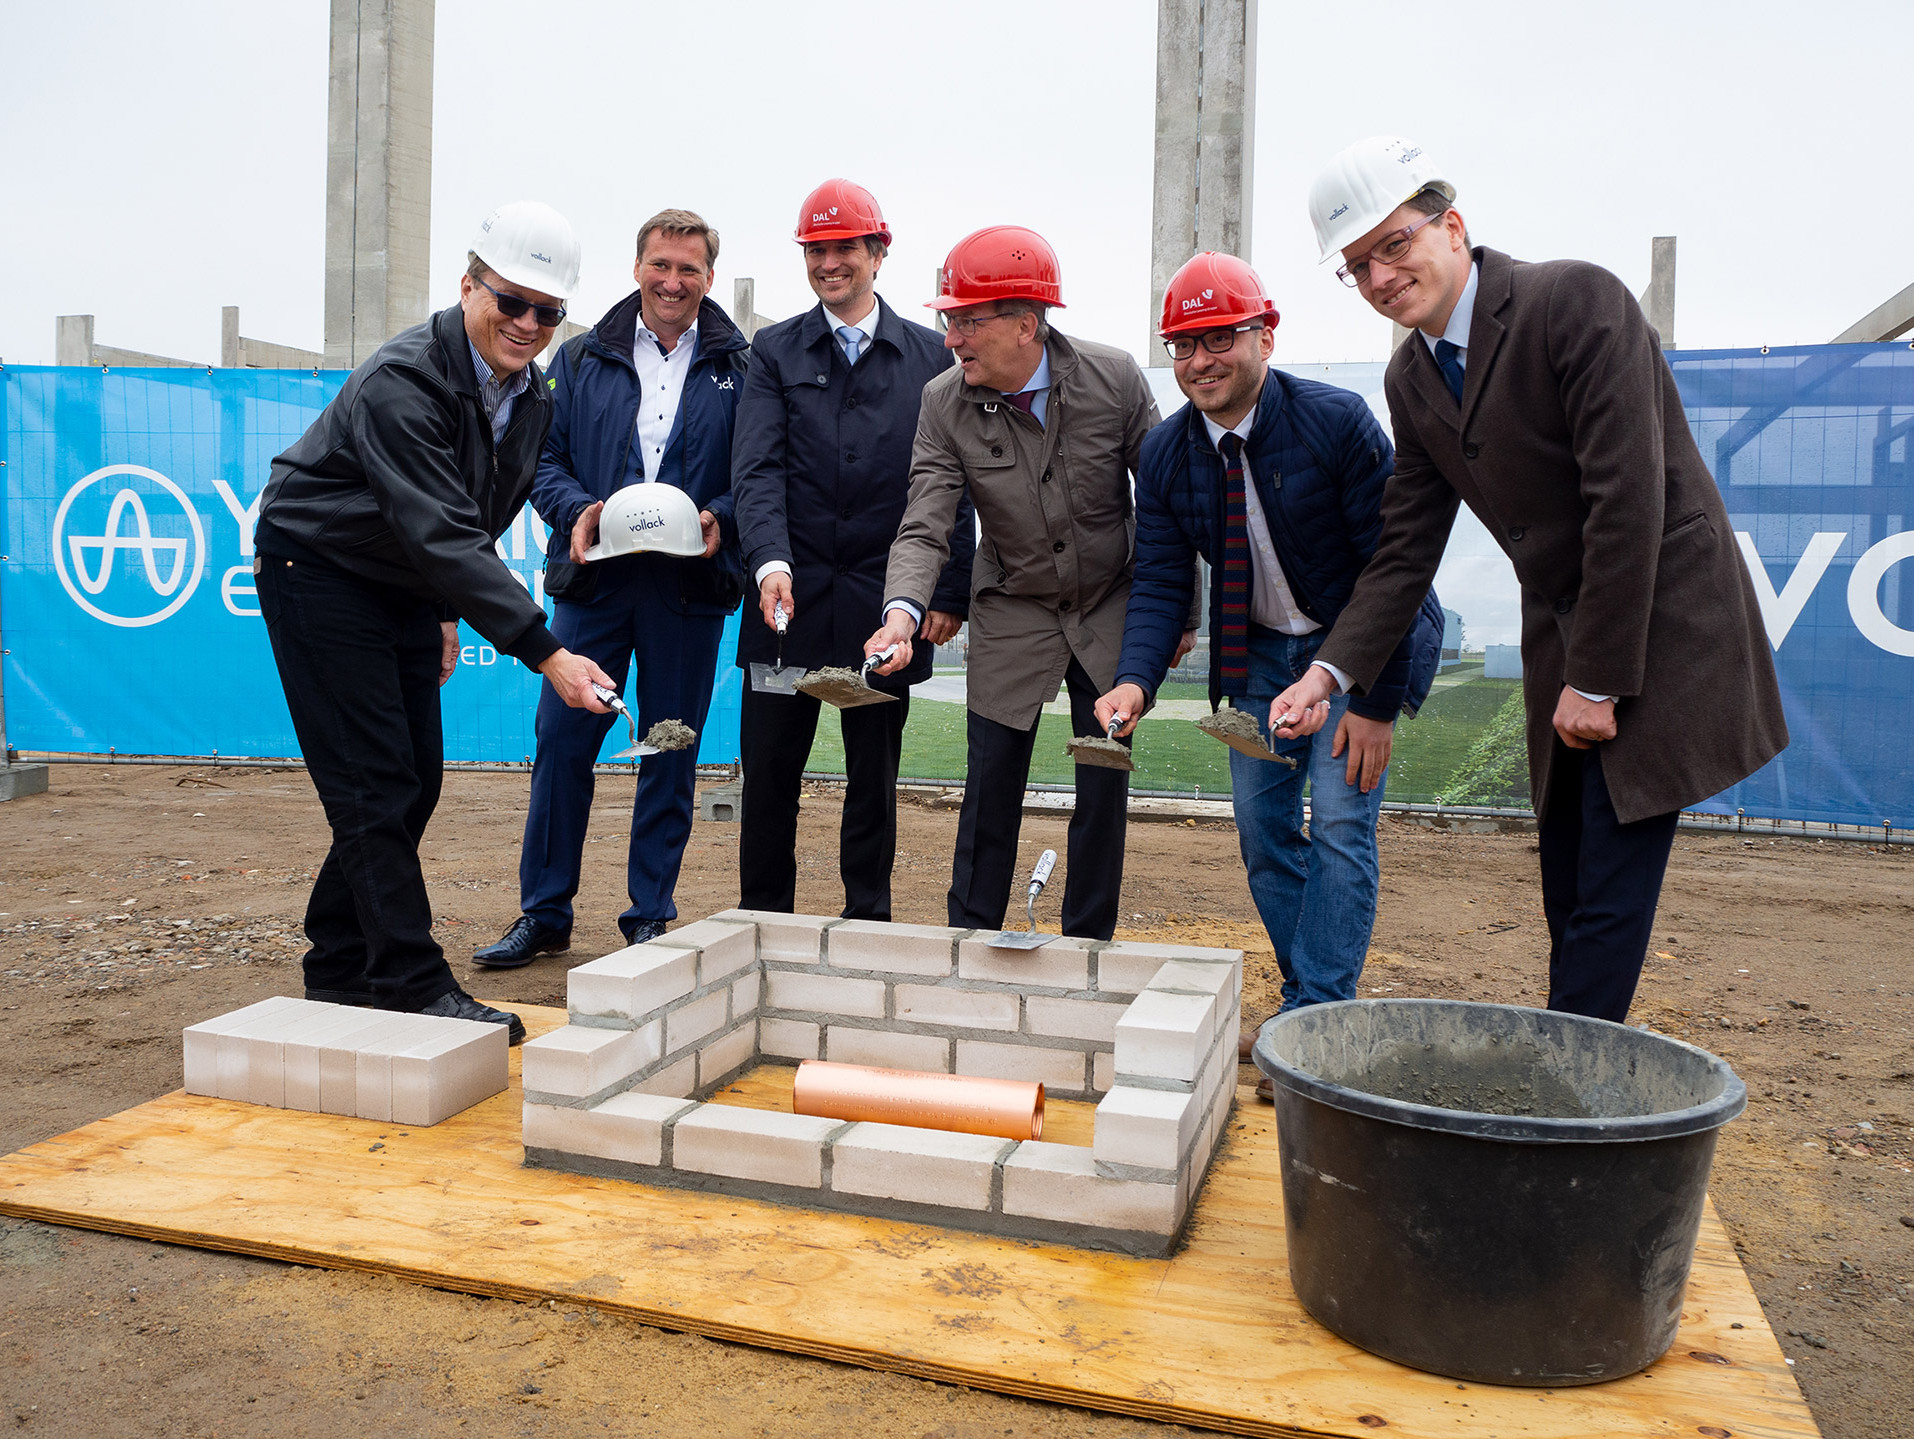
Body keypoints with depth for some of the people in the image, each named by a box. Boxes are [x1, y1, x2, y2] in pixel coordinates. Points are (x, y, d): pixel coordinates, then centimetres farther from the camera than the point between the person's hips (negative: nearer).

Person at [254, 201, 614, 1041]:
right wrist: (545, 652, -41)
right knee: (373, 785, -10)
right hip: (319, 570, -8)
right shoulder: (402, 382, -27)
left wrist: (447, 611, 12)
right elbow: (442, 533, -36)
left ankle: (340, 971, 21)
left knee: (415, 782, 7)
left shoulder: (530, 396, -1)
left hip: (406, 585, 8)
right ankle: (413, 987, -5)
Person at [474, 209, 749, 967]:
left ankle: (650, 917, 19)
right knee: (562, 742, 1)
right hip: (594, 579, 2)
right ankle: (544, 914, 15)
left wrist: (720, 519, -16)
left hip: (689, 589, -1)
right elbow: (547, 456, 9)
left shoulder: (740, 366, 5)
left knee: (670, 754, 6)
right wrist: (576, 510, -10)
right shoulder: (582, 358, 11)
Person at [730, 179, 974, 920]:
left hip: (884, 603, 0)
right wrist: (770, 561, -22)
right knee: (769, 770, 5)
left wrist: (951, 592, -1)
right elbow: (757, 467, -5)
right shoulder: (774, 351, 7)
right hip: (792, 599, 0)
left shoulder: (931, 356, 7)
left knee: (874, 776, 9)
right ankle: (762, 922, 20)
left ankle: (868, 924, 22)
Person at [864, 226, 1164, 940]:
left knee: (1105, 786, 5)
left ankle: (1088, 948, 22)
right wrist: (903, 611, -38)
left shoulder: (1113, 377, -15)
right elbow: (924, 528, -19)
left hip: (1112, 611, 0)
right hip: (1012, 614, 0)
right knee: (991, 786, 0)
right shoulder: (944, 402, -14)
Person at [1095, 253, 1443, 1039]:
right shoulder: (1164, 452, -7)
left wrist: (1377, 701, -19)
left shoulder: (1338, 422, -21)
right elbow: (1160, 583, -7)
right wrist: (1135, 680, -26)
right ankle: (1306, 993, 21)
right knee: (1261, 825, 5)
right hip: (1257, 652, 5)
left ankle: (1320, 1016, -1)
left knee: (1339, 821, -10)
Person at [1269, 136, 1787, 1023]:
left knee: (1609, 895, -6)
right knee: (1568, 894, 13)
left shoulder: (1575, 301, -17)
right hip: (1561, 640, 7)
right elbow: (1406, 549, 5)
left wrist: (1599, 680, -18)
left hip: (1659, 627, -7)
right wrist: (1332, 672, -8)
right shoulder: (1411, 378, 6)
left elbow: (1628, 500, -21)